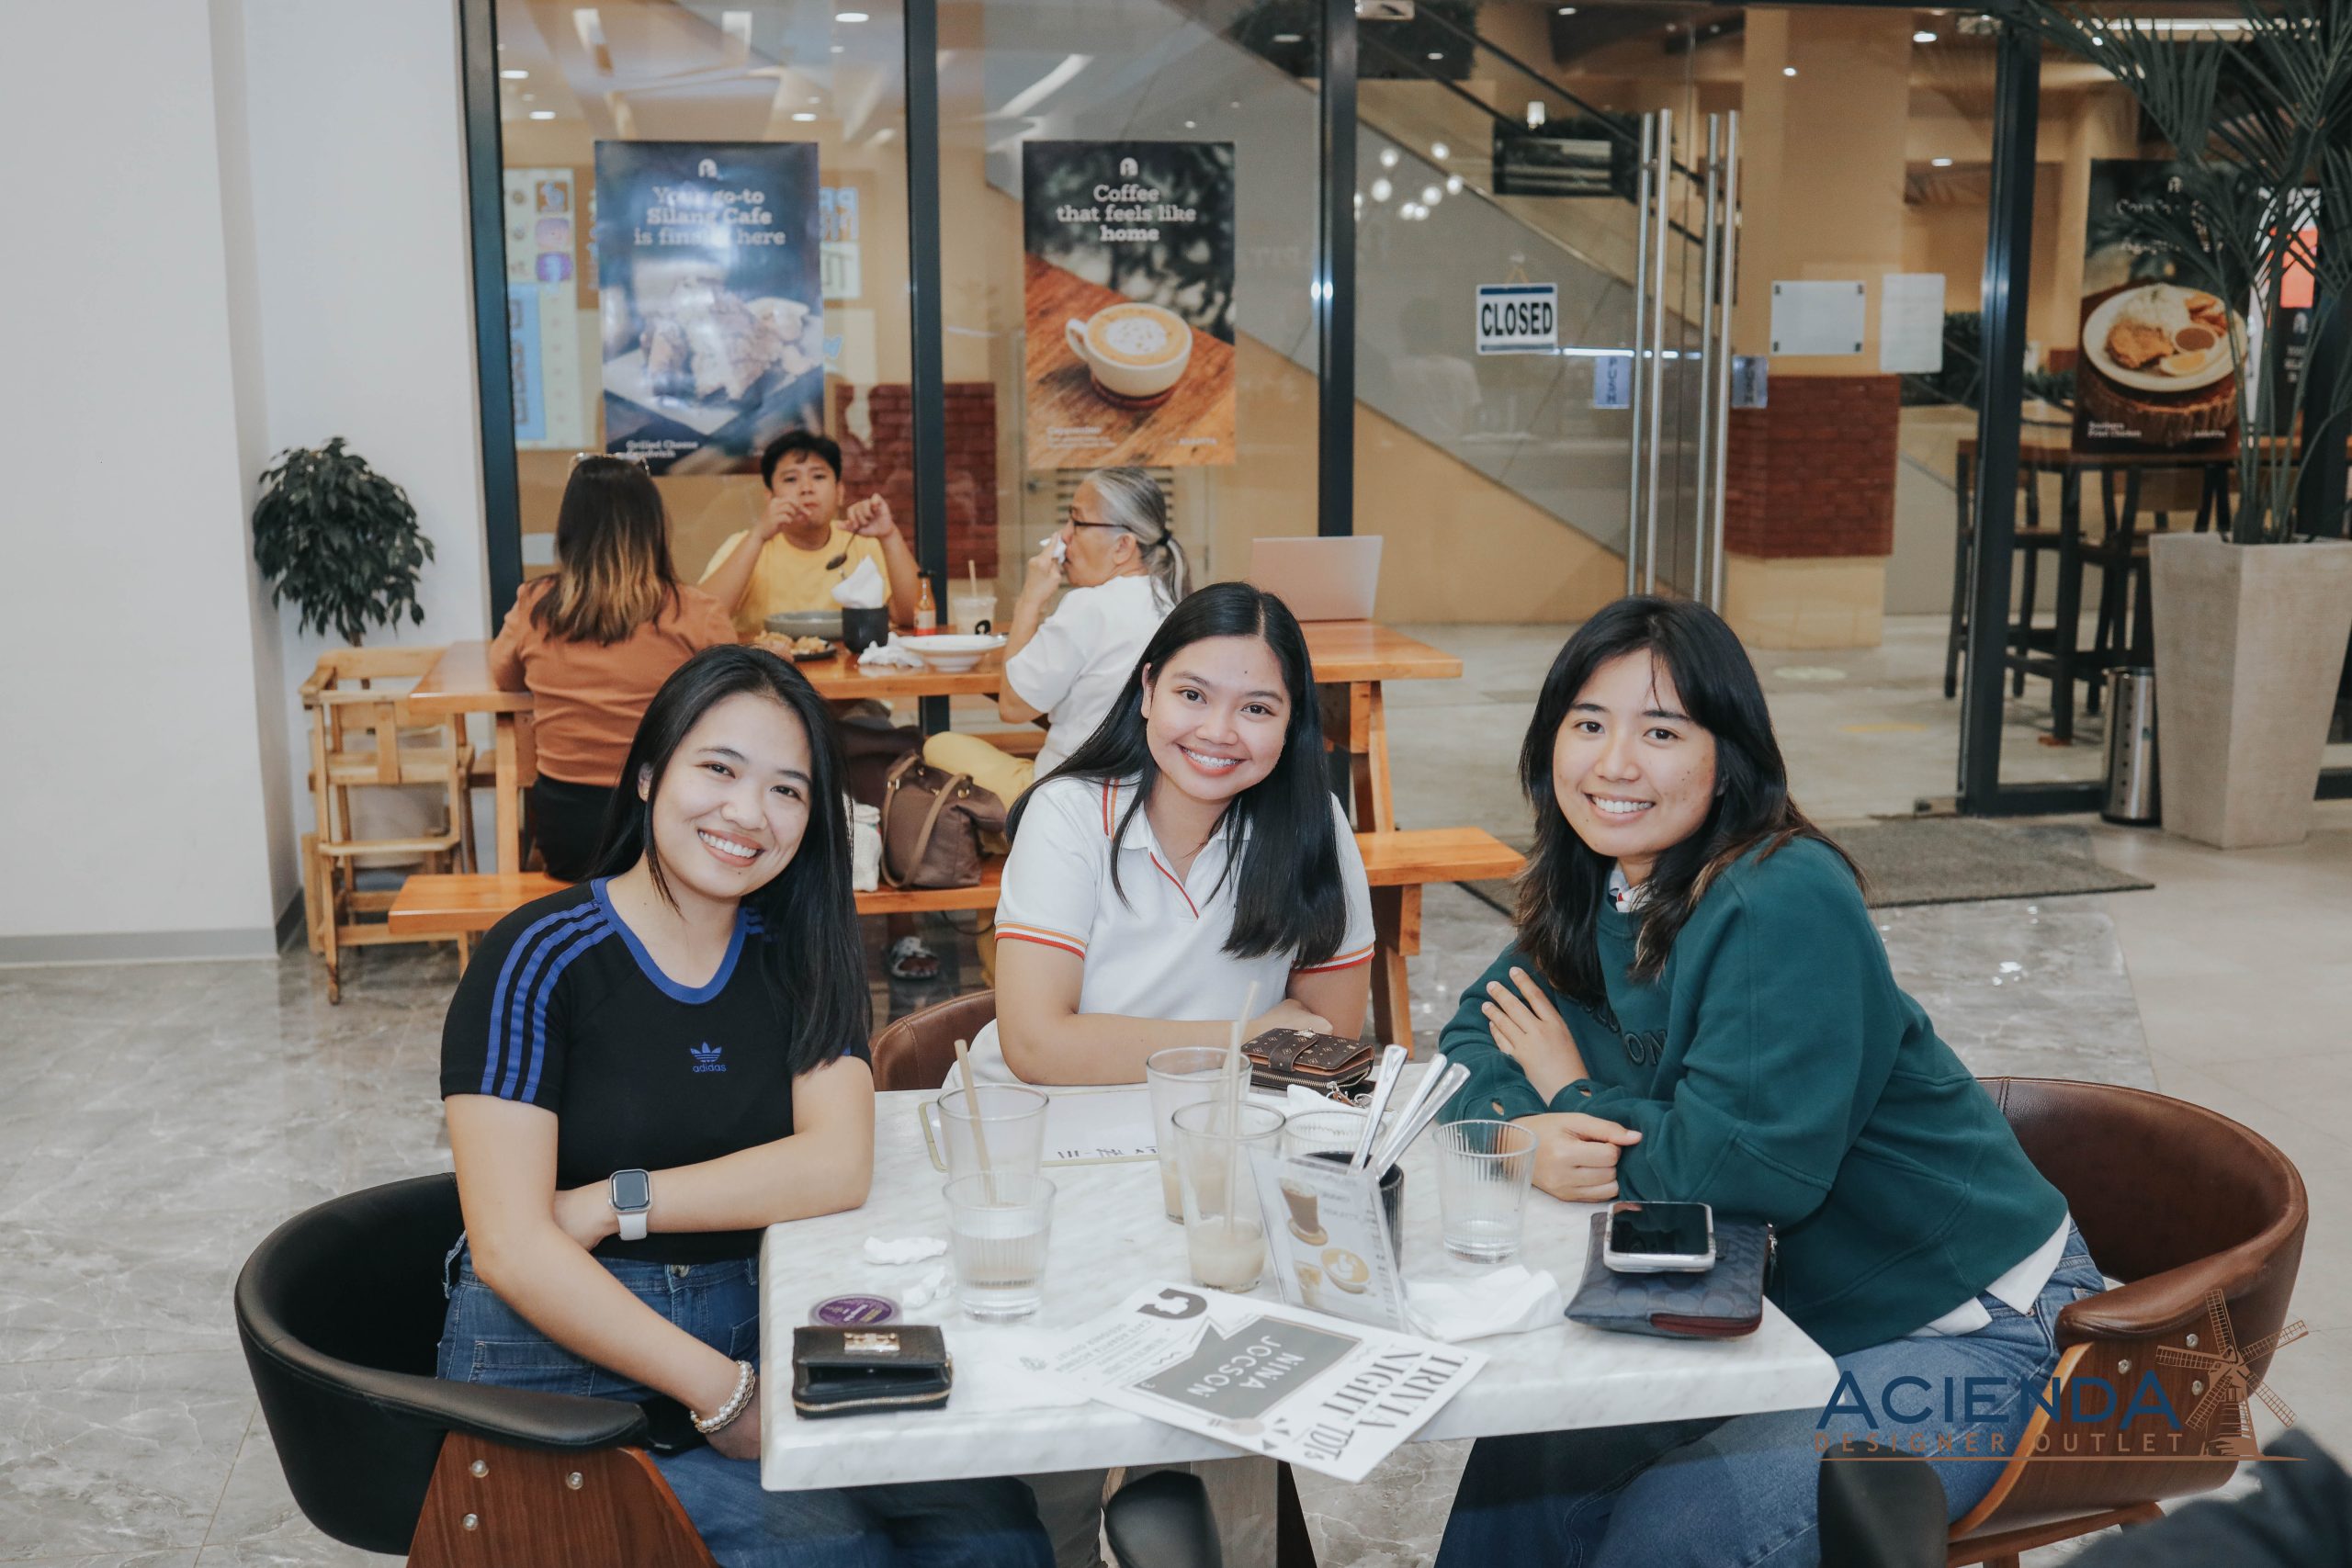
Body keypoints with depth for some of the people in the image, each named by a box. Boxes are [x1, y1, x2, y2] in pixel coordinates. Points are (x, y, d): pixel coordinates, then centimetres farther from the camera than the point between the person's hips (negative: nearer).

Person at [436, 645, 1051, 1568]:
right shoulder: (538, 960, -9)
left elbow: (839, 1167, -8)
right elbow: (510, 1249, -16)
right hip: (561, 1364, -4)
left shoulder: (796, 957, 6)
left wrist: (615, 1204, -17)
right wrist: (724, 1395, -19)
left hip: (749, 1336, 4)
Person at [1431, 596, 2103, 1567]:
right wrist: (1526, 1134, -20)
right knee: (1526, 1458, -6)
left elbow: (1749, 1167, -31)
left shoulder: (1787, 904, -25)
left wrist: (1577, 1098, -13)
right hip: (1780, 1309, 8)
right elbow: (1474, 1043, 4)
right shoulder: (1598, 894, 2)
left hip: (1959, 1330, -7)